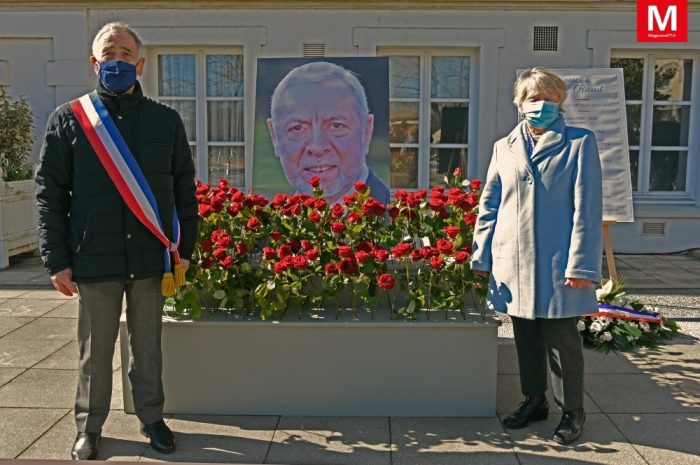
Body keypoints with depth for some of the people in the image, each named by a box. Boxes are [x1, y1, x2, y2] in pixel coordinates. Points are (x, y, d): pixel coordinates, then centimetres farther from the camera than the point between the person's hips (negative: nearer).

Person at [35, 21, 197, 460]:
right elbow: (50, 193, 1)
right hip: (94, 260, -1)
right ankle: (89, 428, 29)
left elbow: (185, 189, 8)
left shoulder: (166, 120, 6)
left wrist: (185, 248, 4)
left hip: (151, 259, 1)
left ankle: (152, 417, 31)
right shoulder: (68, 119, 2)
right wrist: (57, 260, -4)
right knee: (95, 350, 11)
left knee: (148, 347, 13)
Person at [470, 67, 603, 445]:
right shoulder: (504, 147, 10)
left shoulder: (579, 143, -1)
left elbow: (587, 209, -7)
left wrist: (581, 265, -13)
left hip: (557, 265, -4)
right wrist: (482, 256, 7)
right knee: (526, 338, 15)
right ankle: (534, 401, 32)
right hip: (514, 264, 4)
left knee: (561, 340, 4)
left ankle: (572, 410, 23)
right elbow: (489, 206, 11)